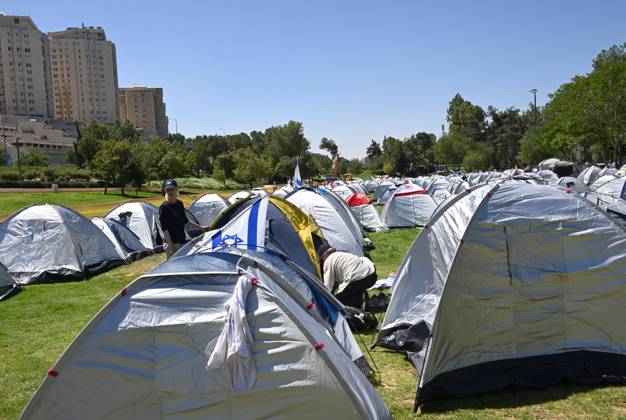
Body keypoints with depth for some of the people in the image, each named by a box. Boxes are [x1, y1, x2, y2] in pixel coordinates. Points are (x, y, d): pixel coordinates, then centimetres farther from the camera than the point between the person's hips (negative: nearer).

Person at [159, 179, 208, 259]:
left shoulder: (180, 204, 8)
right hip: (173, 243, -8)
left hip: (183, 241, 8)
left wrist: (200, 227, 21)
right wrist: (171, 247, -22)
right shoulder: (165, 207, -15)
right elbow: (164, 229, -17)